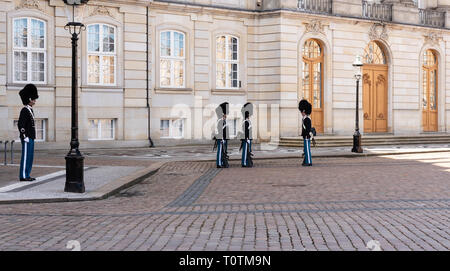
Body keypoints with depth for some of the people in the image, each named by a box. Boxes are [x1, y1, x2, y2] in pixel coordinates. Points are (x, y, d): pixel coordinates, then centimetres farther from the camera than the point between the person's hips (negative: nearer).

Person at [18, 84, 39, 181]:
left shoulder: (30, 110, 17)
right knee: (26, 156, -6)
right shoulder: (25, 110, -13)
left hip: (31, 138, 10)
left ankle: (27, 175, 17)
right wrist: (24, 136, -21)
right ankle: (23, 176, -2)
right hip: (27, 138, -10)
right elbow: (21, 124, -19)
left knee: (30, 156, 12)